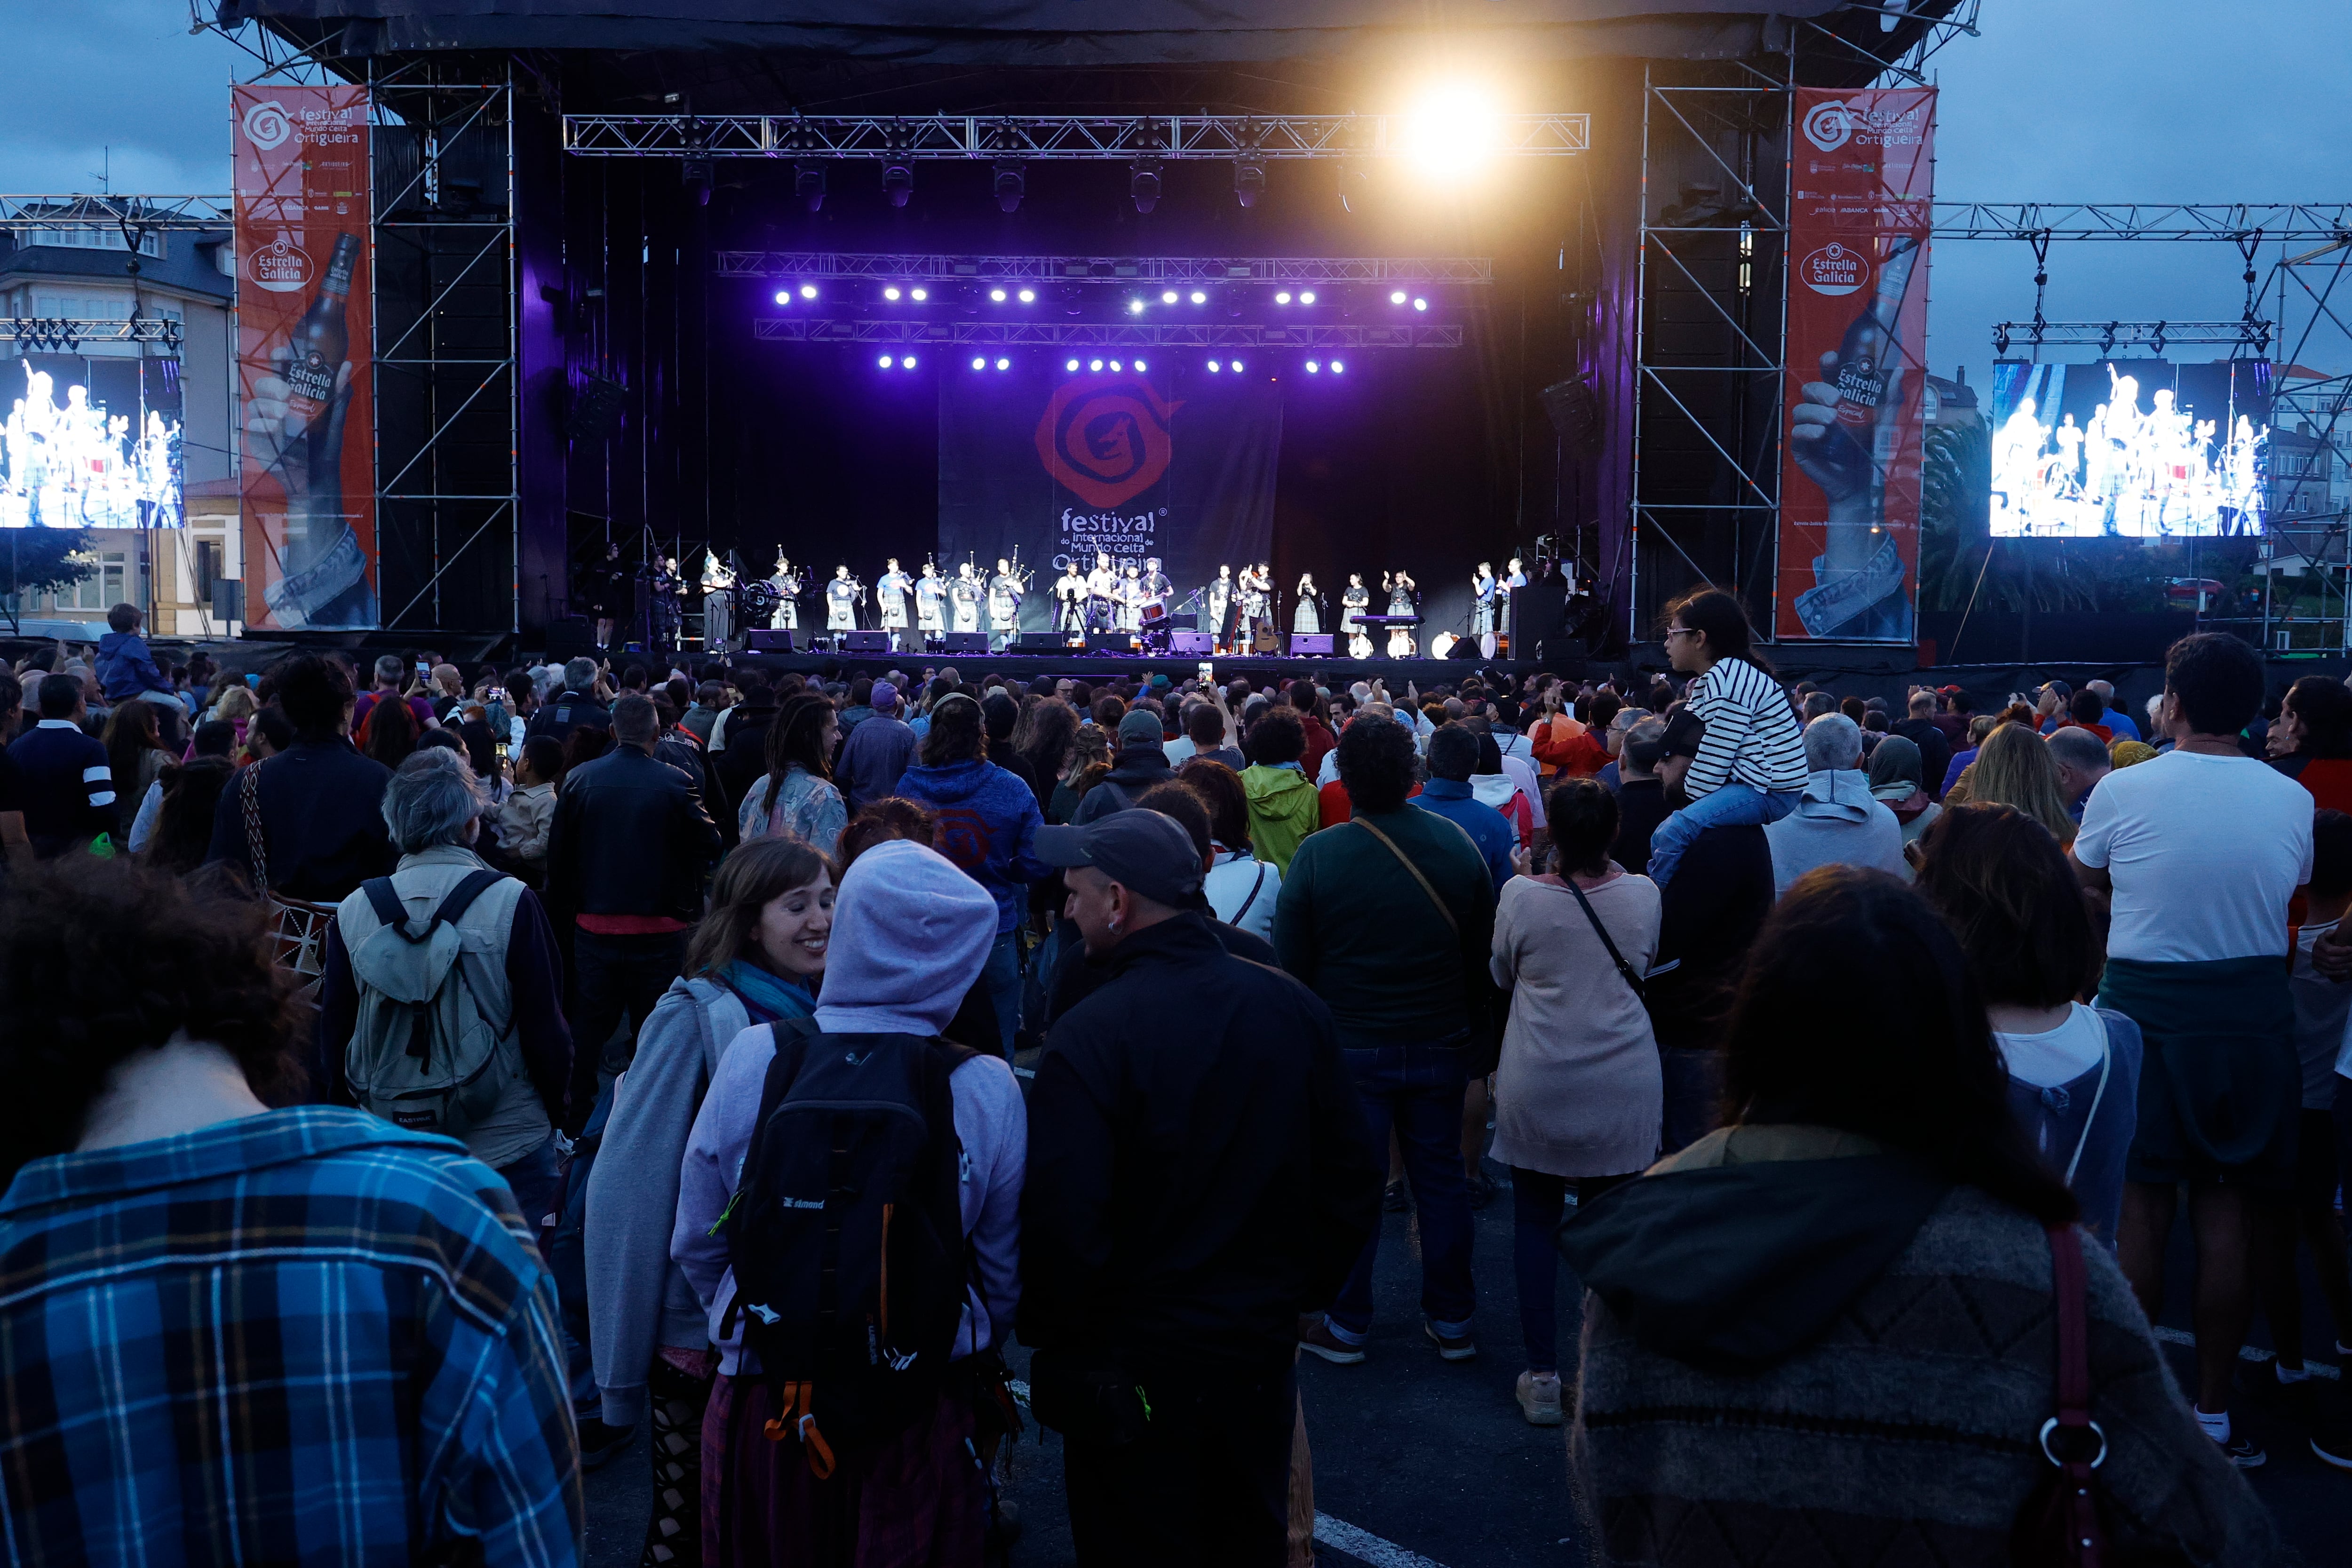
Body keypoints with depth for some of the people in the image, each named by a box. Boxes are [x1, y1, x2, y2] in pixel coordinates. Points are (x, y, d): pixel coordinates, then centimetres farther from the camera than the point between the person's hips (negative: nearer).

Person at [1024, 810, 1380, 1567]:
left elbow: (1059, 1222, -23)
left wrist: (1049, 1336, -6)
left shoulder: (1088, 1035, -21)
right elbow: (1354, 1177, 3)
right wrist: (1299, 1291, 14)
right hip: (1263, 1353, 5)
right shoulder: (1292, 1006, -4)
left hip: (1132, 1364, -5)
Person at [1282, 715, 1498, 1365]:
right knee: (1442, 1179, 14)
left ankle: (1346, 1327, 20)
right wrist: (1481, 1041, 13)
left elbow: (1290, 964, -8)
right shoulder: (1459, 845, -5)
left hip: (1350, 1049, -2)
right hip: (1440, 1045, 3)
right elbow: (1485, 954, 3)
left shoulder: (1316, 856, -14)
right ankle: (1453, 1323, 25)